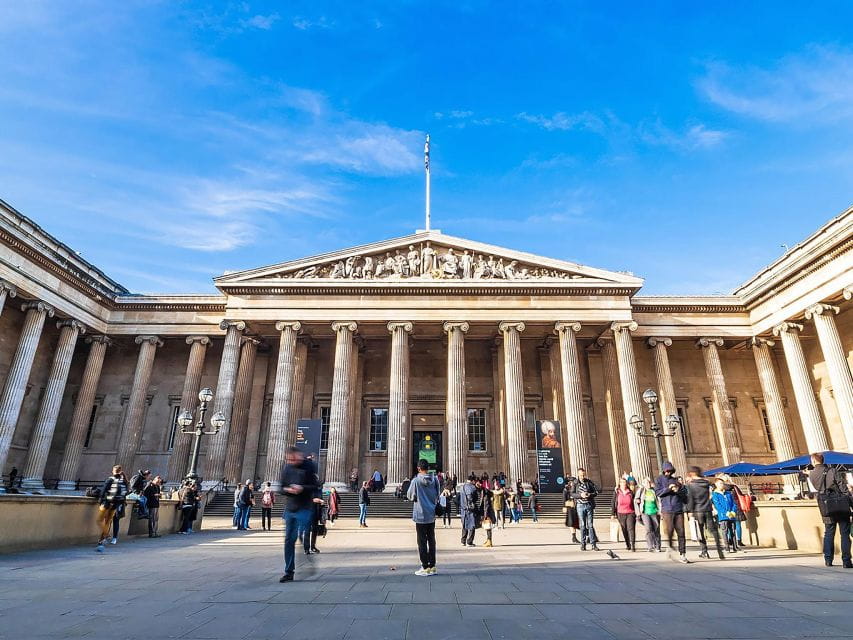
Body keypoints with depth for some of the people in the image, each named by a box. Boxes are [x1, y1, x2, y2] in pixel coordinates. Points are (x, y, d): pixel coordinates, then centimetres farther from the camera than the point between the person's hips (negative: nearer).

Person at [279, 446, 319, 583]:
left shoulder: (309, 466, -9)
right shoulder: (287, 468, 5)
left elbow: (316, 486, -9)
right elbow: (281, 487, 9)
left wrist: (302, 488, -24)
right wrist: (287, 490, -14)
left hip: (304, 508, -5)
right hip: (289, 508, 5)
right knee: (288, 540, 9)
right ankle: (289, 572, 19)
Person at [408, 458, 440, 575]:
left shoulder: (416, 480, -13)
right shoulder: (434, 480, -1)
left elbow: (410, 496, -4)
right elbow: (437, 496, 7)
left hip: (420, 515, -4)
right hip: (432, 514, 4)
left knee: (422, 541, 3)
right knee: (431, 540, 13)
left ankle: (425, 568, 6)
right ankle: (432, 566, 17)